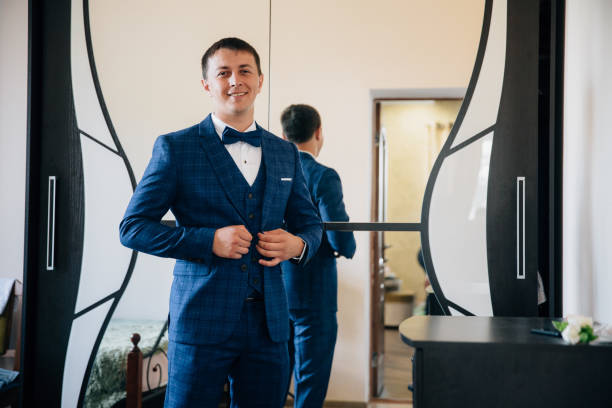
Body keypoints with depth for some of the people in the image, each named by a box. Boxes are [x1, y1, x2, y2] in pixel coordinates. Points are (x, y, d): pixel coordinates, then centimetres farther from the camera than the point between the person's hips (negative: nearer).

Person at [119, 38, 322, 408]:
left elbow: (310, 222, 20)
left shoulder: (286, 153, 12)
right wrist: (209, 240, -16)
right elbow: (133, 227, -3)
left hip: (269, 322, 4)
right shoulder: (175, 148, -1)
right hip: (202, 320, -4)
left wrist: (297, 244, -5)